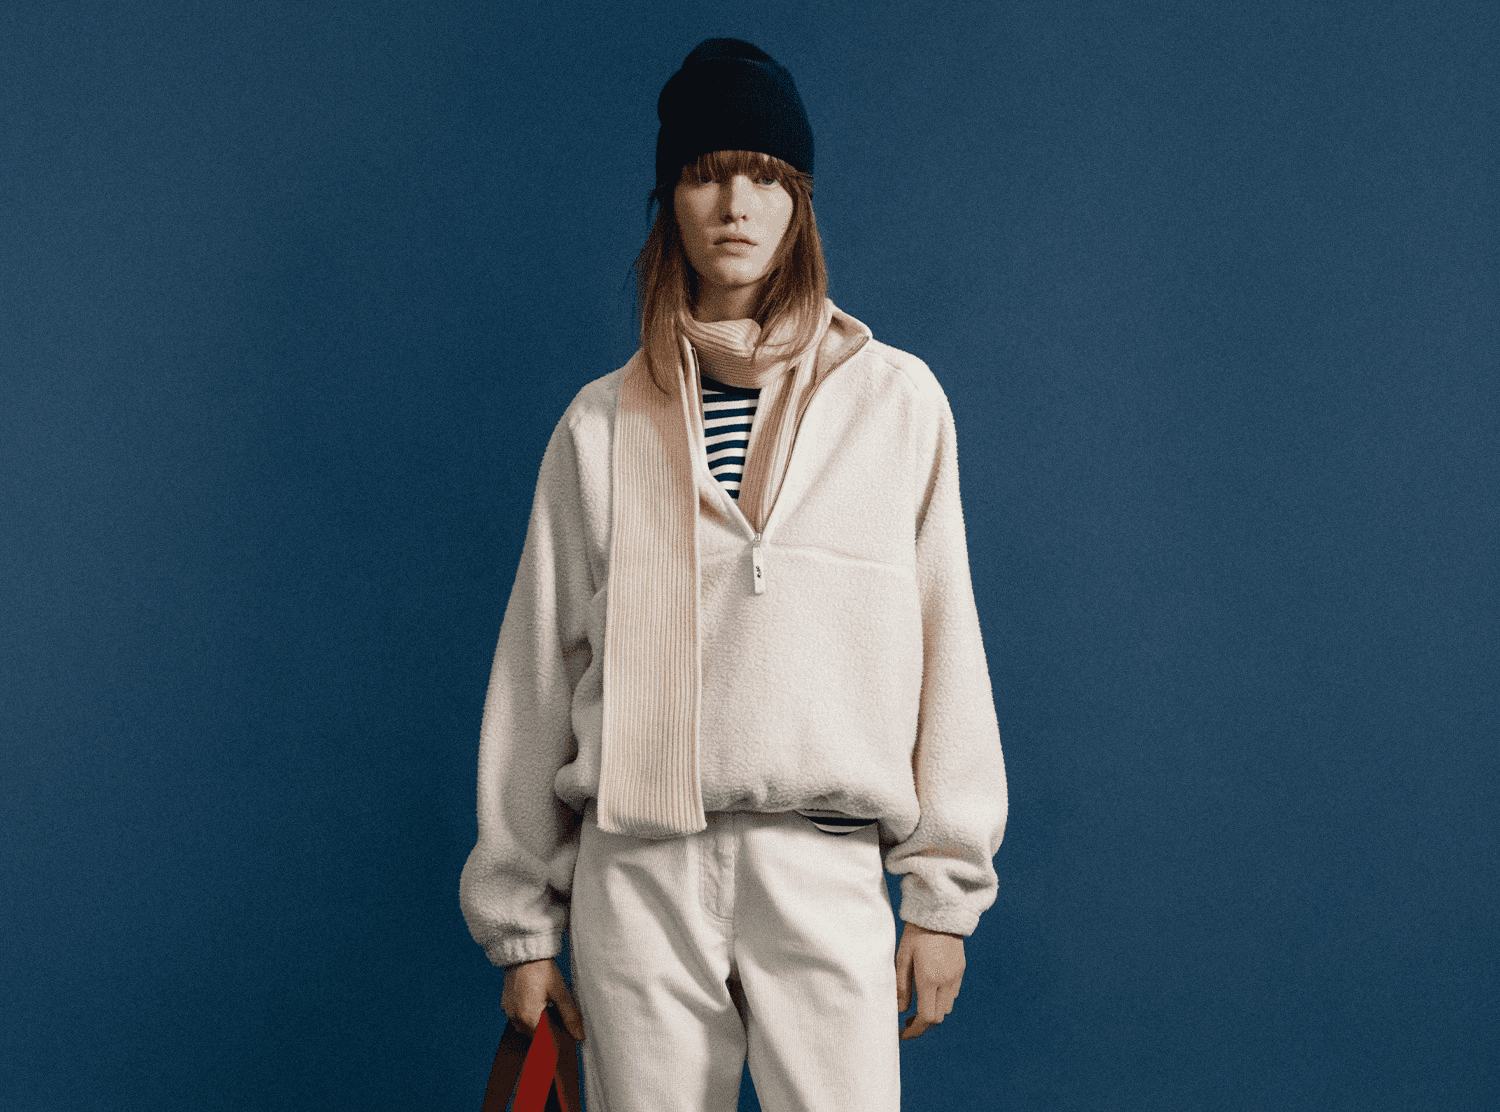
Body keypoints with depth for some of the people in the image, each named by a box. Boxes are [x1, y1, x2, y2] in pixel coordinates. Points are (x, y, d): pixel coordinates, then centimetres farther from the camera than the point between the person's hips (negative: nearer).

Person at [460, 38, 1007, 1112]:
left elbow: (944, 646, 6)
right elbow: (537, 674, 10)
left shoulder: (898, 400, 5)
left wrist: (946, 888, 3)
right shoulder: (601, 425, 8)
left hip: (827, 871, -1)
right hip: (633, 877, 1)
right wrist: (520, 918, 9)